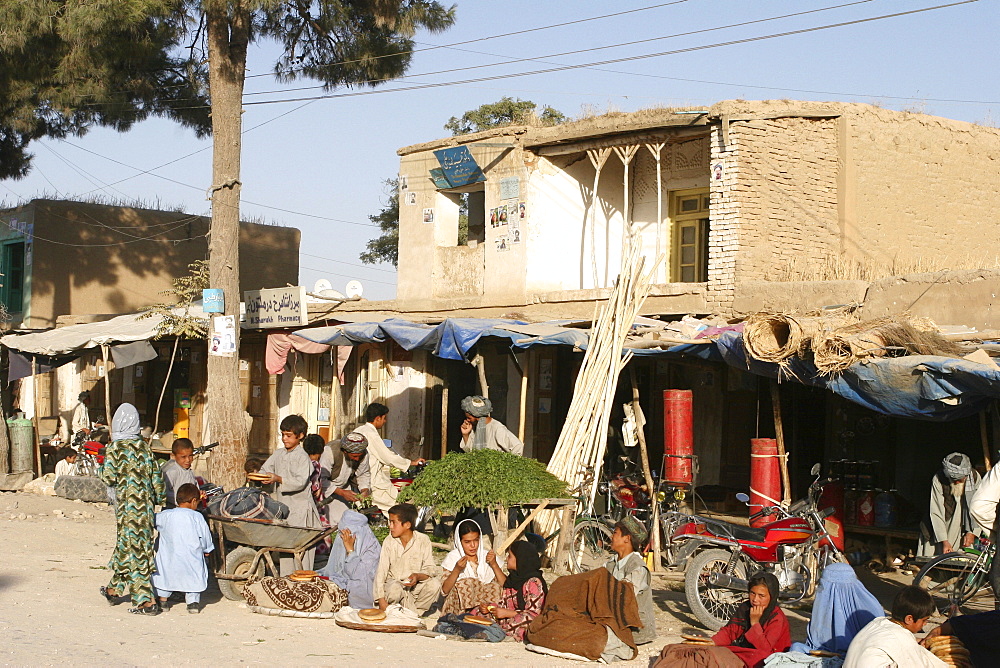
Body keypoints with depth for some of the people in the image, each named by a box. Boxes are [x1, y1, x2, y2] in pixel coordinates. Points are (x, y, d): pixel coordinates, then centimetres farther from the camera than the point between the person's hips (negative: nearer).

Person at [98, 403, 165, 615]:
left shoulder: (115, 448, -10)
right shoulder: (143, 446, 7)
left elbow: (109, 478, -15)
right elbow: (157, 476, 7)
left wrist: (103, 469, 5)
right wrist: (156, 499, 18)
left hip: (127, 504, -6)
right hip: (145, 503, 6)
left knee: (134, 549, -4)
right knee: (126, 544, 20)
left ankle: (146, 601, -9)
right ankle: (114, 590, 35)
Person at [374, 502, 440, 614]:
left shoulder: (423, 541, -5)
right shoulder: (389, 541, -6)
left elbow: (430, 569, -6)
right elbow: (381, 571, -9)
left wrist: (418, 576, -30)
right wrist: (381, 600, -19)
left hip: (417, 585, 1)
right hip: (394, 582, -1)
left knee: (435, 585, -27)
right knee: (395, 588, -36)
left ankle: (416, 612, -7)